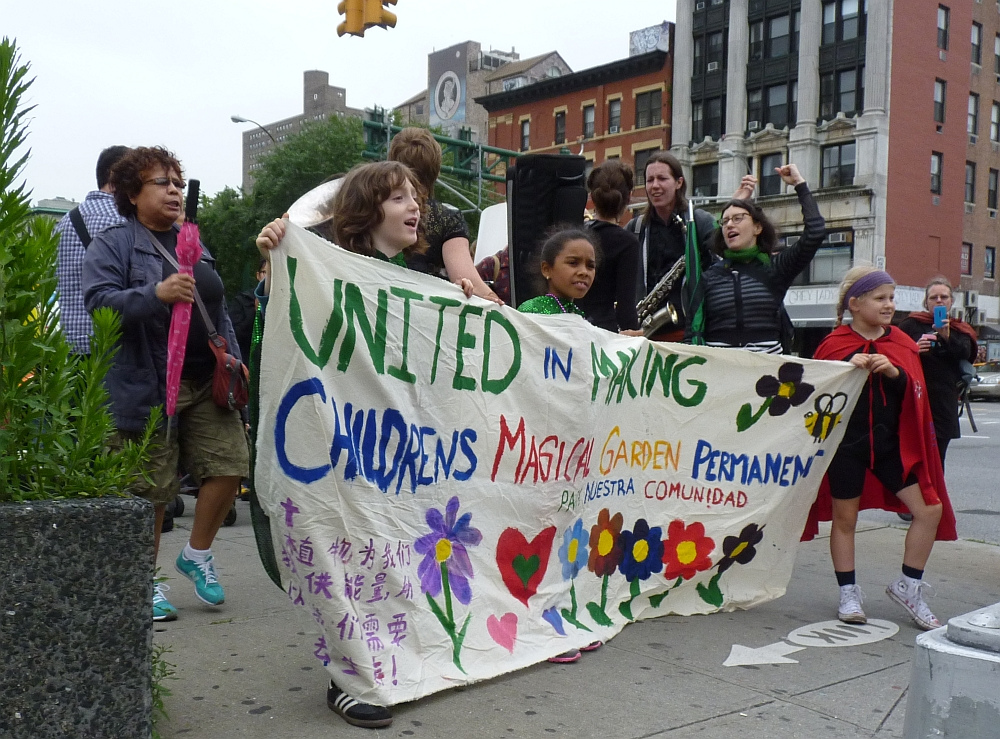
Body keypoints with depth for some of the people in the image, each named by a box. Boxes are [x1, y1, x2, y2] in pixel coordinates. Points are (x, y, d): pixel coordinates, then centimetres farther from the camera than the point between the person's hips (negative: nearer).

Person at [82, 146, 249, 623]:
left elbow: (218, 309, 25)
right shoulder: (112, 244, 0)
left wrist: (232, 357, 13)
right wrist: (156, 293, -28)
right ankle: (148, 584, 18)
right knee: (150, 489, 0)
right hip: (148, 389, -5)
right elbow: (97, 300, -14)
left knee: (229, 464, -4)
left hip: (206, 382, 6)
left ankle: (197, 556, 19)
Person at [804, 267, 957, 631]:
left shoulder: (902, 344, 7)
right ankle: (849, 593, 22)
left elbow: (913, 394, 1)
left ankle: (907, 587, 14)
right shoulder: (834, 345, -4)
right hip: (846, 445, -3)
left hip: (891, 443, 4)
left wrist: (894, 372, -18)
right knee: (844, 519, 5)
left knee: (931, 509, -3)